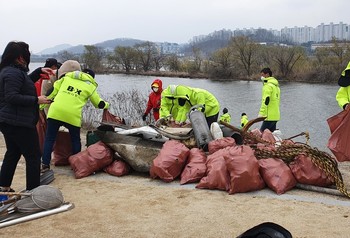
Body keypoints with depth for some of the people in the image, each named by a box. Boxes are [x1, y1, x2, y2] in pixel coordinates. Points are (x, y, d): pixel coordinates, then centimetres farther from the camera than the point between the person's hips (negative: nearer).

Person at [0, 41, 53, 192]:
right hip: (20, 123, -11)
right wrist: (36, 100, -22)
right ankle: (33, 191, 2)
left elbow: (25, 83, 32)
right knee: (33, 156, -2)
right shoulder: (14, 73, -18)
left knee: (13, 154, 20)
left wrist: (39, 71, 25)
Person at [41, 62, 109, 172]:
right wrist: (106, 105, 41)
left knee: (49, 139, 10)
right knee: (75, 140, 19)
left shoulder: (66, 77, 16)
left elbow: (53, 91, 11)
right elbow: (99, 104, 20)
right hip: (73, 115, -1)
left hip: (55, 112, 1)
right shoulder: (90, 86, 12)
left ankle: (45, 164, 8)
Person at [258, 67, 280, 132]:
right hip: (275, 115, 10)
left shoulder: (268, 85, -11)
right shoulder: (276, 85, 19)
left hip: (269, 116, -10)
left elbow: (266, 100, -20)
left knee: (262, 133, -9)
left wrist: (261, 113, -21)